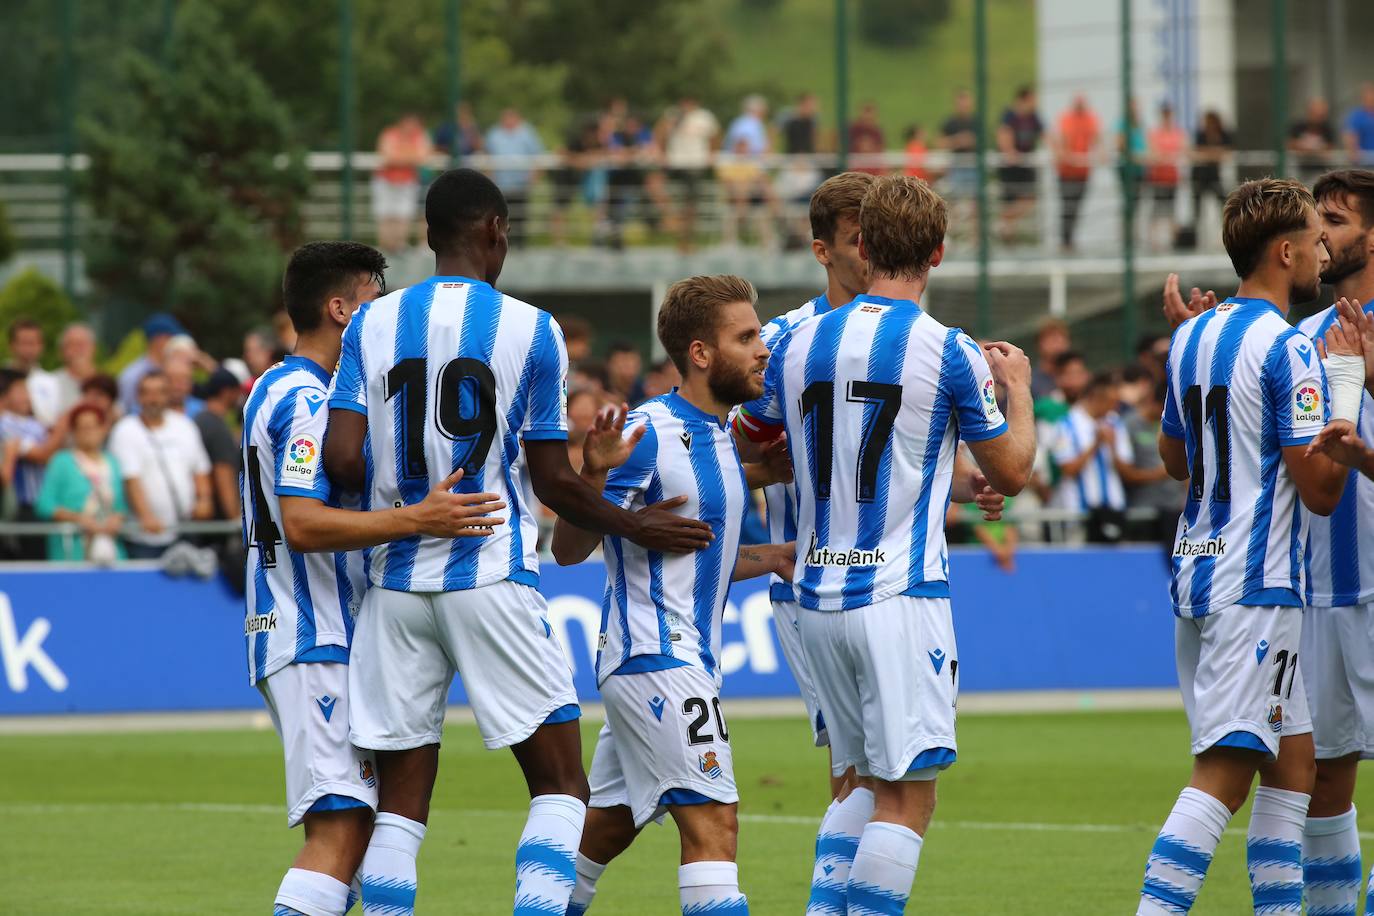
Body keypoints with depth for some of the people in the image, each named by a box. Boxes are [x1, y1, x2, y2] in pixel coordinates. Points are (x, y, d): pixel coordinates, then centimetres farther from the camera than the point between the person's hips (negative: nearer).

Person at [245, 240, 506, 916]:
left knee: (342, 822, 13)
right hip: (317, 641, -11)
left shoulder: (275, 389, 18)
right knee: (342, 827, -17)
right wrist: (415, 519, -30)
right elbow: (303, 524, -25)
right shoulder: (309, 402, -14)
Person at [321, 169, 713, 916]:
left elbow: (342, 461, -4)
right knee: (560, 786, 4)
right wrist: (635, 527, 14)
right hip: (490, 578, -3)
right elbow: (554, 482, -2)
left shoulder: (372, 324, 4)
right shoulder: (529, 330, -3)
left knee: (400, 804, 8)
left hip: (397, 581, 3)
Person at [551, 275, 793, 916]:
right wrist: (593, 475, -33)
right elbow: (569, 550, -16)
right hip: (655, 660, -10)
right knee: (713, 822, -16)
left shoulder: (723, 436, 15)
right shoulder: (648, 434, -14)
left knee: (605, 829, 16)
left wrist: (773, 558, 13)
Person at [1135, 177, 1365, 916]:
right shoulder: (1288, 350, -14)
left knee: (1293, 762, 14)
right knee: (1224, 775, -12)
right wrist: (1346, 385, -5)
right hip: (1255, 583, -9)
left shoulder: (1192, 337, 12)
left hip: (1198, 573, 9)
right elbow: (1322, 489, -14)